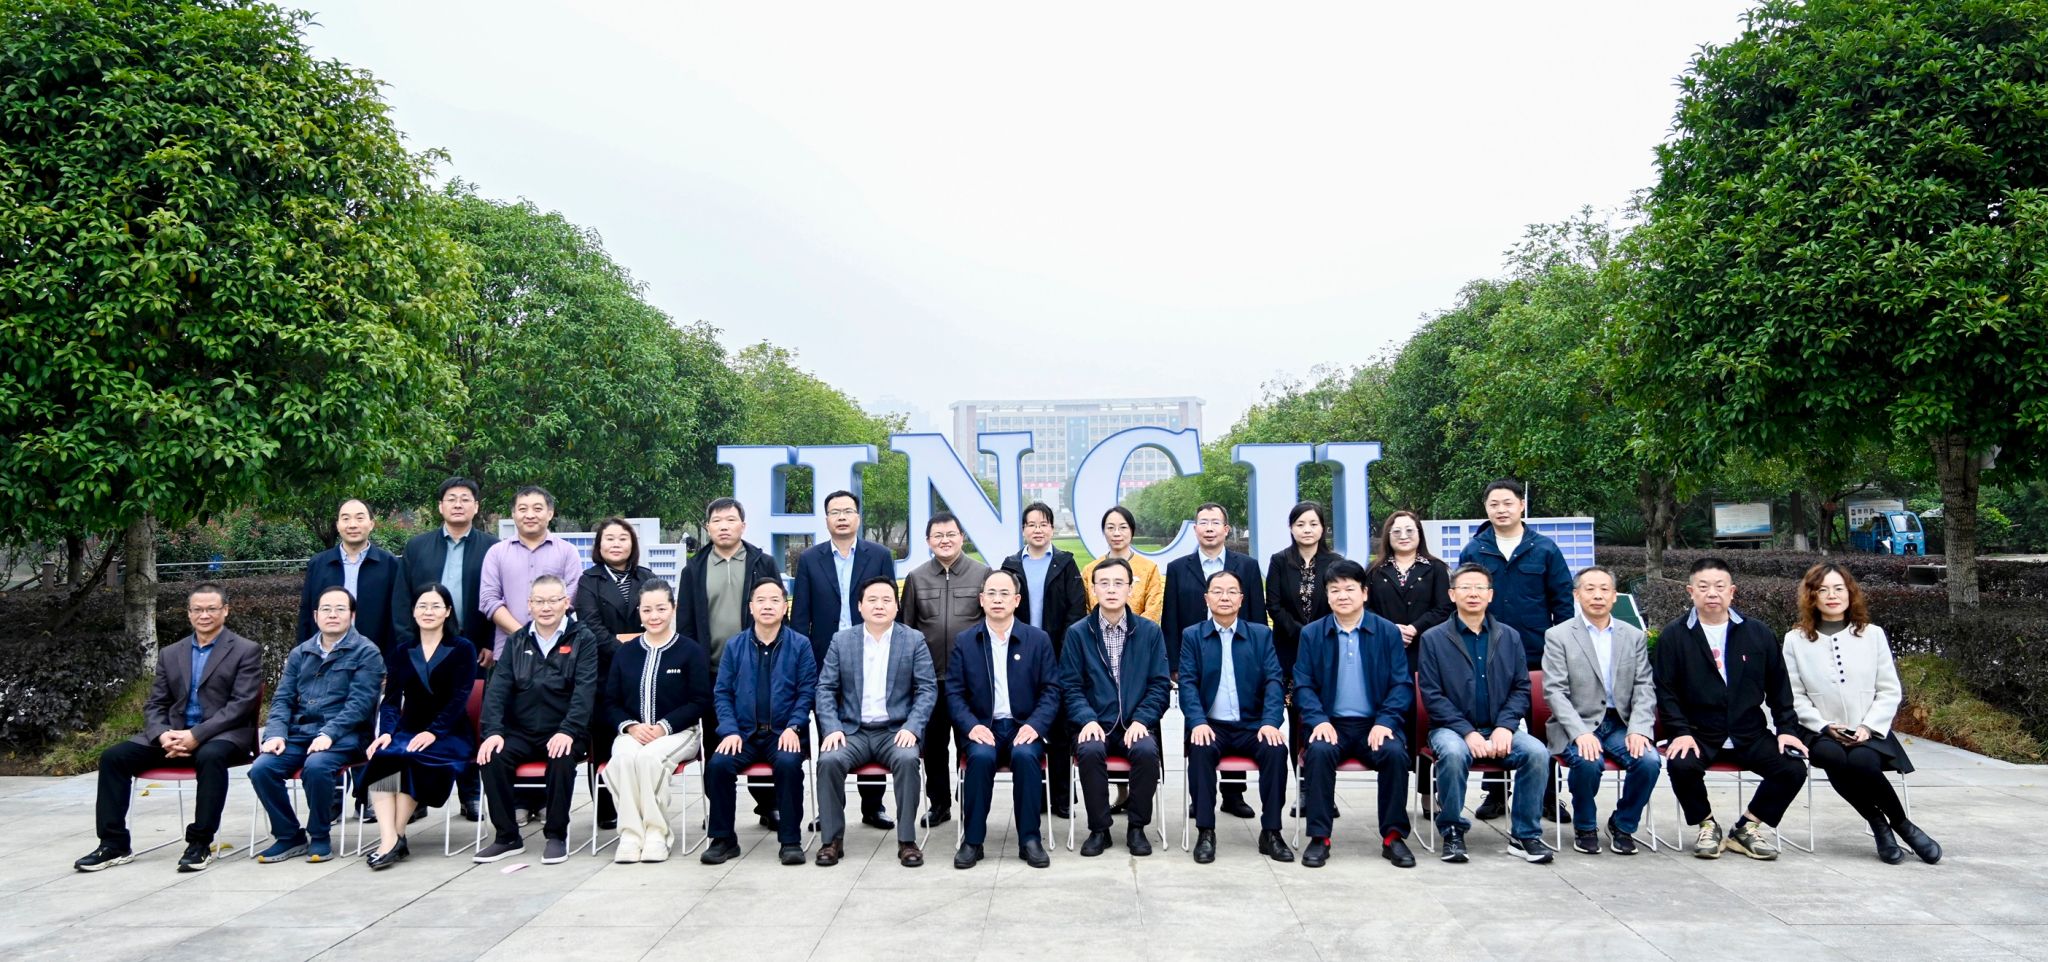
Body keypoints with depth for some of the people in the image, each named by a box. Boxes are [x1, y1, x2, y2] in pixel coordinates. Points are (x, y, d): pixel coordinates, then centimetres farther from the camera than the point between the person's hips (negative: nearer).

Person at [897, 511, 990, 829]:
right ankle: (939, 803, 21)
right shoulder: (916, 578, 7)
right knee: (933, 742, 9)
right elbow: (906, 626, 11)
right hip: (930, 676, 2)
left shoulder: (982, 574, 1)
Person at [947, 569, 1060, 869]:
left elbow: (1051, 690, 2)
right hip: (982, 727, 0)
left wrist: (1035, 725, -14)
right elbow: (954, 692, 3)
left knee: (1025, 755, -32)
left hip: (1024, 726, 0)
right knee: (981, 756, -32)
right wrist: (971, 726, -14)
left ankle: (1030, 839, -19)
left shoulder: (1038, 640, 6)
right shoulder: (964, 641, 7)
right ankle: (972, 840, -18)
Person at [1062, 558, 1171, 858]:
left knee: (1147, 752, -31)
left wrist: (1141, 720, -11)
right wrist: (1087, 720, -15)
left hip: (1135, 725, 0)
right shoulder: (1077, 633, 4)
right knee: (1090, 751, -32)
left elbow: (1160, 684, 3)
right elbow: (1070, 686, 1)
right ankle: (1099, 830, -12)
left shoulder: (1150, 631, 6)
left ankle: (1137, 828, -9)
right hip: (1095, 724, 0)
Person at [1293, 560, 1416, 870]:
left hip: (1376, 724, 0)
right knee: (1319, 751, -31)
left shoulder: (1389, 632, 5)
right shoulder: (1311, 633, 6)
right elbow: (1303, 685, 3)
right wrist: (1318, 720, -14)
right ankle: (1319, 837, -19)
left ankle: (1393, 836, -12)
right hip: (1332, 723, 0)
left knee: (1395, 753, -30)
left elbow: (1402, 684, 2)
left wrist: (1385, 722, -13)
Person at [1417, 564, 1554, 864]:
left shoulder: (1509, 637, 12)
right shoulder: (1433, 639, 2)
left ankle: (1525, 835, -9)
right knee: (1453, 753, -36)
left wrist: (1505, 727, -10)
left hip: (1498, 729, 3)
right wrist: (1467, 732, -16)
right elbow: (1432, 696, -5)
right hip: (1452, 729, -3)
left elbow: (1521, 688, 8)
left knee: (1537, 752, -26)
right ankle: (1452, 832, -14)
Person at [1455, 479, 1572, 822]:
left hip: (1538, 656, -1)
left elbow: (1562, 601, 2)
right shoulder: (1473, 551, 3)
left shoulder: (1545, 549, 1)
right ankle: (1494, 793, 20)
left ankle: (1548, 795, 19)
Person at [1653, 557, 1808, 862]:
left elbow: (1779, 686, 12)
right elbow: (1665, 690, -2)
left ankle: (1747, 827, 3)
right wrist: (1680, 731, -14)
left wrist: (1787, 728, 1)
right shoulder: (1673, 636, 1)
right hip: (1698, 734, -3)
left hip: (1749, 734, 3)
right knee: (1680, 765, -32)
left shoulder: (1758, 634, 9)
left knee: (1794, 768, -19)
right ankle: (1706, 824, -2)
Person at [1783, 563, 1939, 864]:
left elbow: (1889, 691, 6)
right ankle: (1879, 825, -10)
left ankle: (1900, 825, -6)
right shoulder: (1795, 640, 3)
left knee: (1861, 760, -32)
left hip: (1868, 732, 0)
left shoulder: (1872, 634, 8)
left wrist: (1869, 727, -8)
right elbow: (1795, 696, 1)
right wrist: (1825, 727, -12)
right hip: (1822, 733, 0)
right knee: (1835, 759, -34)